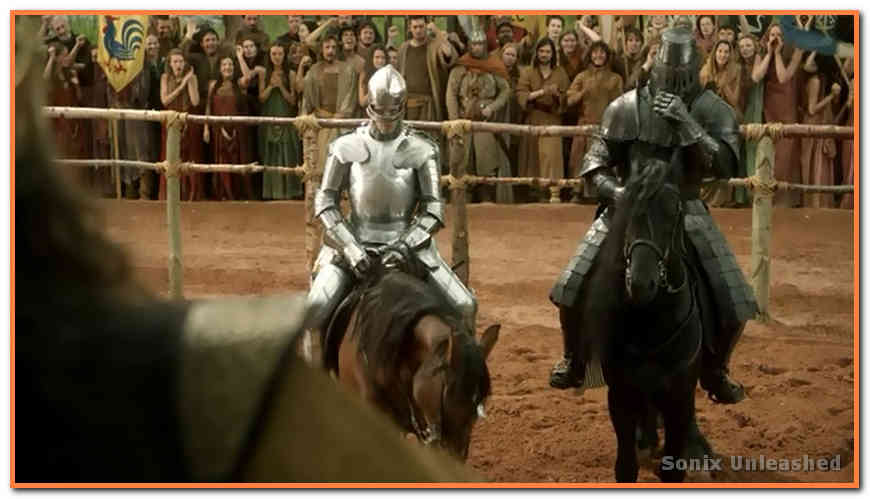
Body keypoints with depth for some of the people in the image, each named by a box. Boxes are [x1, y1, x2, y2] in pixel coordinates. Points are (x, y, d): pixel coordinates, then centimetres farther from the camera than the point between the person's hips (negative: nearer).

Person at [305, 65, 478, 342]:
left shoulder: (421, 150, -2)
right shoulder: (347, 147, -2)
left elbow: (433, 210, -4)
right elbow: (325, 202, 0)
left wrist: (404, 246, -19)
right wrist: (349, 246, -14)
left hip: (408, 241, 1)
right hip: (358, 242, -1)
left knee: (464, 306, -10)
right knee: (316, 306, -21)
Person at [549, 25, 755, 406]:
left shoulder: (714, 112, -9)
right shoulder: (627, 108, -7)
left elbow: (725, 167, -22)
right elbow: (595, 163, 0)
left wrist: (687, 123, -31)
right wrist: (613, 190, -22)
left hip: (685, 210, 0)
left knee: (735, 304, -6)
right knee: (571, 288, -8)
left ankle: (714, 370, 20)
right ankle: (574, 362, 18)